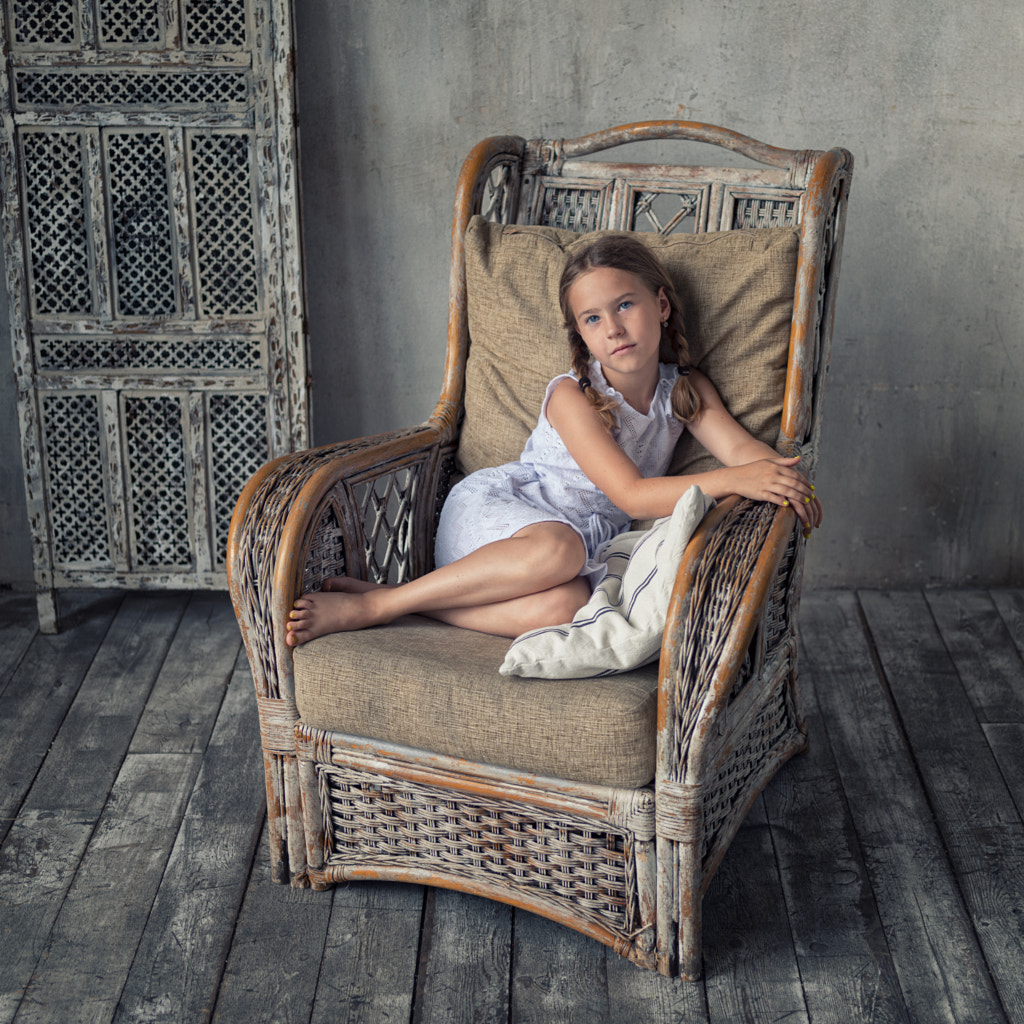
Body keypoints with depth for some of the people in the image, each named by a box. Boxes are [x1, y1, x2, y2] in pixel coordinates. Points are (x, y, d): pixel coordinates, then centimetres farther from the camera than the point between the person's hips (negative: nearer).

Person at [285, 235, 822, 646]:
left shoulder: (686, 389, 6)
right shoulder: (572, 396, -11)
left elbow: (743, 448, -3)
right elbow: (631, 494, -20)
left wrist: (784, 479, -27)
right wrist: (735, 480, -31)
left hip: (583, 538, 3)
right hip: (490, 510, -3)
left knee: (563, 608, -37)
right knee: (558, 549, -43)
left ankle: (389, 602, -28)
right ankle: (372, 602, -32)